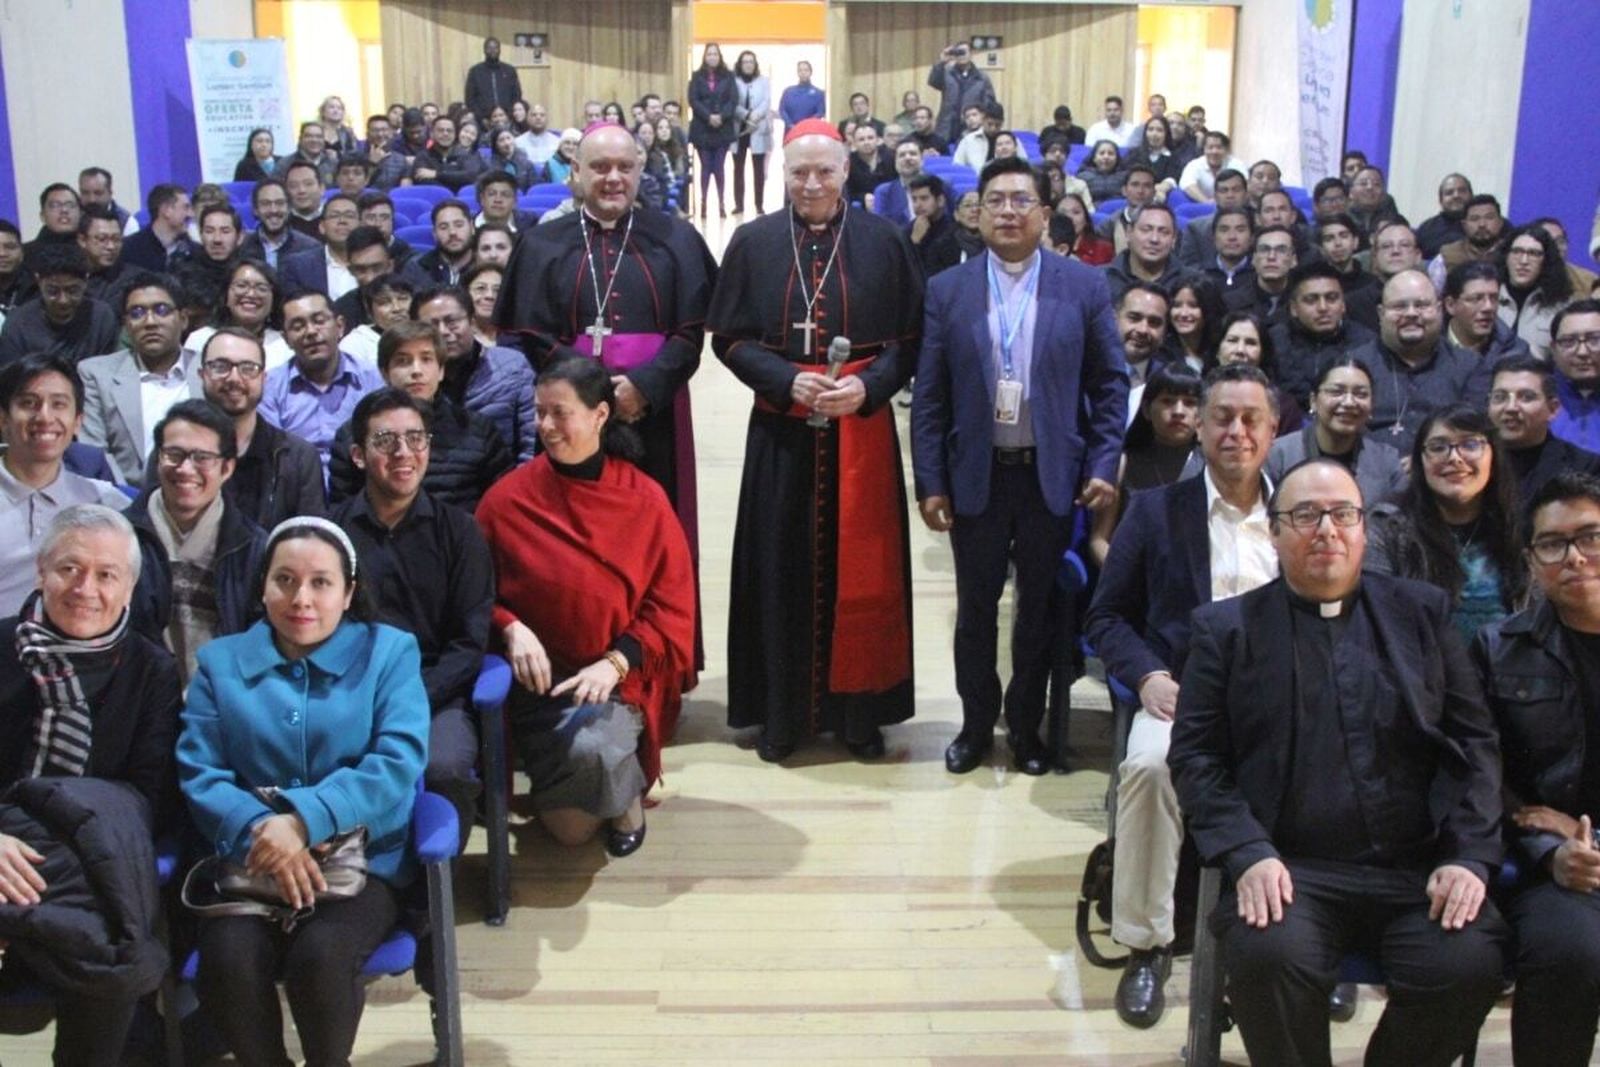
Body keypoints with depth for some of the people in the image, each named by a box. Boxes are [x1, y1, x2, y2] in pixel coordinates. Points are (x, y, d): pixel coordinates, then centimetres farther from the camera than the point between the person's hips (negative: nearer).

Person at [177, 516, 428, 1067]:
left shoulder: (389, 652, 7)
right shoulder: (220, 661, 13)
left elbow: (399, 760, -7)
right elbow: (198, 772, 2)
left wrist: (304, 821, -20)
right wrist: (259, 831, -18)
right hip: (250, 860, 2)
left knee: (320, 955, -30)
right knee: (228, 960, -27)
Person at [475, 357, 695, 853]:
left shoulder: (645, 500, -5)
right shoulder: (508, 498, -4)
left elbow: (671, 607, -3)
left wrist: (615, 663, -17)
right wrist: (511, 628, -16)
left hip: (619, 676, -1)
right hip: (540, 677, 1)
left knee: (592, 750, -33)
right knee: (569, 829, -6)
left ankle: (625, 794, 3)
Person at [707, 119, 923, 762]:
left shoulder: (885, 242, 1)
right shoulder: (753, 243, 2)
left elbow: (910, 339, 2)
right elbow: (729, 337, 2)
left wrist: (867, 386, -15)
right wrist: (787, 380, -14)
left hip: (862, 429, 0)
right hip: (781, 431, 0)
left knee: (859, 570, 4)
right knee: (782, 570, 4)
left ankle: (858, 709, 17)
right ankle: (782, 711, 16)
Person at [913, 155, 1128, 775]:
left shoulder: (1083, 287, -1)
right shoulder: (948, 291, 0)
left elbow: (1110, 383, 2)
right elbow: (929, 396, -1)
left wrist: (1103, 466, -6)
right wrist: (929, 483, -4)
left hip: (1052, 475, 0)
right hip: (975, 475, 0)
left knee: (1040, 607, 11)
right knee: (975, 606, 11)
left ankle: (1026, 726, 27)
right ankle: (976, 724, 27)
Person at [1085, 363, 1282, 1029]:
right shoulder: (1156, 511, 10)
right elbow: (1106, 616, 9)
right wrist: (1148, 676, -10)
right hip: (1185, 691, -1)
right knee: (1148, 764, -34)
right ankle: (1147, 944, -18)